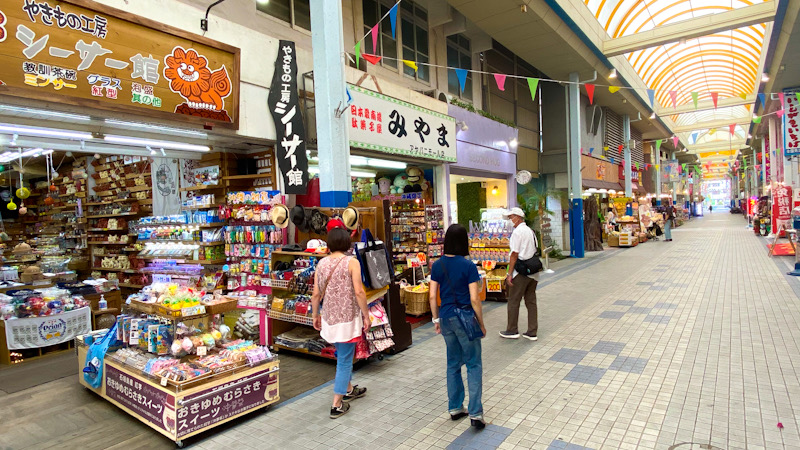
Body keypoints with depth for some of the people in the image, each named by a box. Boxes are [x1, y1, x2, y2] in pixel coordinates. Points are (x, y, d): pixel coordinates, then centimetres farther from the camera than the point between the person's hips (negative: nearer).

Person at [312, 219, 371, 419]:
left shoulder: (321, 263, 0)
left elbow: (316, 294, 2)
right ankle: (337, 405, 12)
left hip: (330, 318, 5)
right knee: (344, 360, 6)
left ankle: (348, 390, 42)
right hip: (348, 318, -5)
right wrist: (366, 316, -6)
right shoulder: (351, 262, -12)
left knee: (343, 356, 24)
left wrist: (315, 315, 15)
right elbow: (359, 292, -16)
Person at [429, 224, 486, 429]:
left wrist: (436, 320, 13)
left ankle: (455, 408, 28)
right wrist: (481, 323, -2)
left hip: (446, 318, 5)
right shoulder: (468, 266, -13)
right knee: (474, 364, 7)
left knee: (453, 363, 18)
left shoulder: (437, 265, 0)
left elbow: (432, 296, 2)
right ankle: (475, 414, 6)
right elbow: (474, 299, -14)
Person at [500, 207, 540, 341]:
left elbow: (515, 254, -16)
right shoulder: (530, 231, 14)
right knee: (531, 301, 11)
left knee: (513, 302, 3)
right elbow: (534, 252, 17)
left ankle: (512, 330, 12)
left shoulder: (517, 231, -13)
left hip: (521, 272, -9)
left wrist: (509, 273, -13)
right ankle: (532, 332, 16)